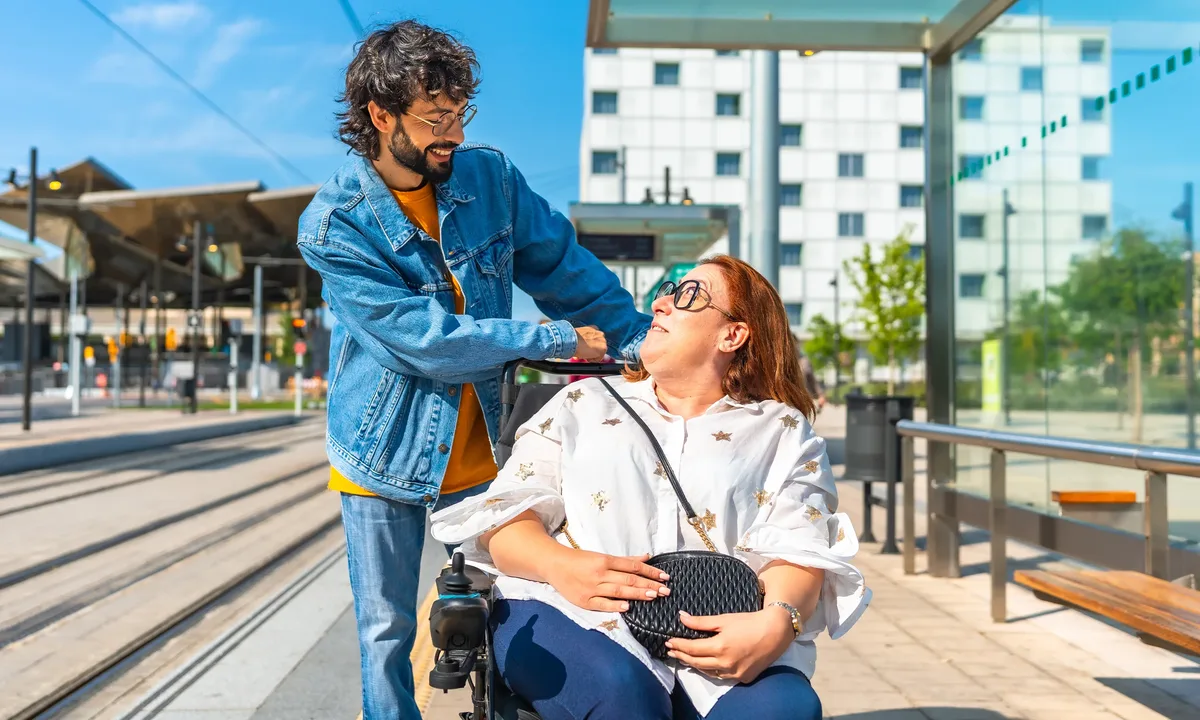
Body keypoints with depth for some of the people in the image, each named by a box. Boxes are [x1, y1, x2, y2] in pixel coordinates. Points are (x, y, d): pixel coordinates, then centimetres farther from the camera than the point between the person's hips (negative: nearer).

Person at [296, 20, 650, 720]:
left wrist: (644, 337, -8)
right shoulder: (333, 226, -18)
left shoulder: (491, 177, -5)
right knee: (388, 633, 9)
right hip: (386, 456, -3)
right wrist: (556, 340, -20)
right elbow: (427, 338, -23)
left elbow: (565, 266, 3)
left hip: (480, 449, 3)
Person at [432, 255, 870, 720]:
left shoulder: (782, 432, 19)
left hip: (713, 638, 0)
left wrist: (776, 621, -21)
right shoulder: (583, 403, 23)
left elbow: (797, 547, 3)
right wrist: (560, 565, -12)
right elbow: (506, 515, 11)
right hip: (569, 613, 1)